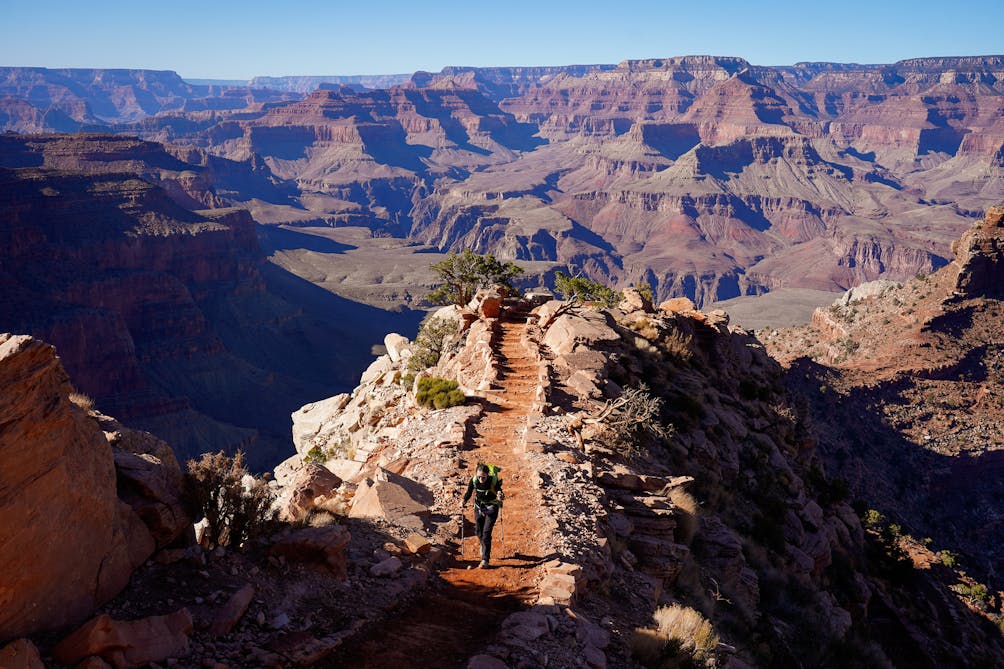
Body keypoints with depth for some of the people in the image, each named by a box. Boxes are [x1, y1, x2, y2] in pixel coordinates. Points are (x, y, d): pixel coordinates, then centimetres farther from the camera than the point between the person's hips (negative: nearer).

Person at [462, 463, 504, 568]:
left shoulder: (494, 481, -26)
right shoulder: (474, 480, -18)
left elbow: (499, 492, -16)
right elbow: (469, 492, -4)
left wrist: (500, 496, -38)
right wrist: (464, 500, -21)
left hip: (491, 508, -4)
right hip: (479, 507, 4)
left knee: (486, 532, -11)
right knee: (478, 531, 15)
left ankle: (485, 560, -7)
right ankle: (484, 545, 49)